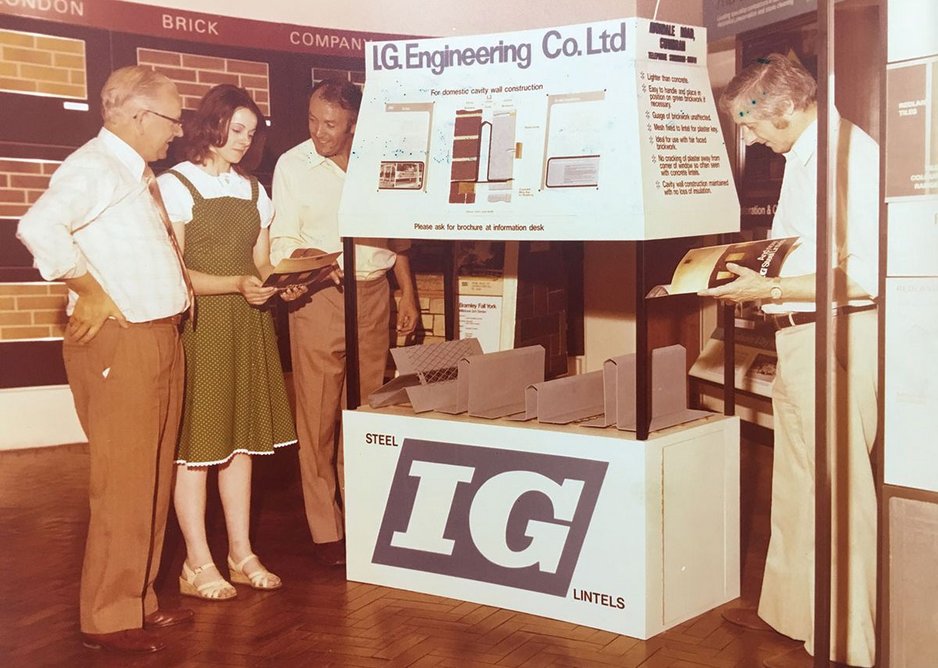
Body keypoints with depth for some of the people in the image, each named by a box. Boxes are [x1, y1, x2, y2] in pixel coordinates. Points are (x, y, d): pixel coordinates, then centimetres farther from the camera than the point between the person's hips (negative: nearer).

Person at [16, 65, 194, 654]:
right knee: (124, 483, -3)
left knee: (153, 479, 14)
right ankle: (108, 618, 9)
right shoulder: (93, 166, -13)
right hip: (119, 343, -10)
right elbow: (40, 226, -30)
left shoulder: (137, 173, 18)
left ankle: (140, 600, 26)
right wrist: (91, 292, -22)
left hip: (160, 340, 10)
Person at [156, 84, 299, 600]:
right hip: (198, 325, -6)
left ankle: (241, 555, 17)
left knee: (241, 438, 9)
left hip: (248, 325, 6)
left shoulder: (253, 190, 16)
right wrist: (236, 284, -21)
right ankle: (197, 564, 6)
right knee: (195, 440, -2)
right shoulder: (175, 185, -4)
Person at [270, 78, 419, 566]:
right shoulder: (292, 166, 0)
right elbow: (283, 240, -1)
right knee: (318, 419, -2)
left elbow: (396, 233, 15)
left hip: (373, 294, 3)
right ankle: (326, 531, 6)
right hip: (318, 300, -3)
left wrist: (408, 292, 13)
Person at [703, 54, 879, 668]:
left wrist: (769, 289, -22)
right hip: (800, 336, 10)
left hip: (836, 338, -10)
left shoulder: (848, 154, -18)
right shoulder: (803, 155, 13)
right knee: (796, 485, 19)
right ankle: (790, 609, 34)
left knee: (837, 490, 0)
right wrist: (754, 276, 11)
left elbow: (864, 276, -24)